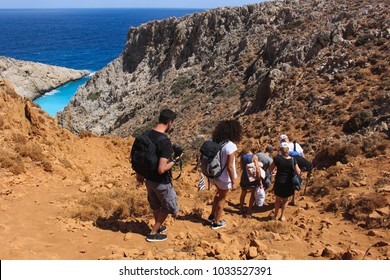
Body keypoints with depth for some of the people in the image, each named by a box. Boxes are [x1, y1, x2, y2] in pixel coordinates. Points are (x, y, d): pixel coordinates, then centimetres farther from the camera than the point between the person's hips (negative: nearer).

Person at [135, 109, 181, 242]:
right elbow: (161, 169, -32)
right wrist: (174, 161, -15)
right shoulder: (165, 142, -29)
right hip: (161, 182, -7)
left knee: (156, 205, 28)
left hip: (149, 179, 7)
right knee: (168, 207, 17)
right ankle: (153, 233, 24)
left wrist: (139, 173, 20)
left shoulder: (146, 135, -4)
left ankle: (159, 227, 49)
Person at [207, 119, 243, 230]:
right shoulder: (230, 146, -25)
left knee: (219, 193, 29)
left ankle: (212, 216, 40)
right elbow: (229, 166, -24)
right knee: (222, 199, 14)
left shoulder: (215, 141, -5)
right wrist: (233, 182, -14)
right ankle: (216, 222, 29)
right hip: (224, 177, -6)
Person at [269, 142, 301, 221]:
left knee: (278, 200, 20)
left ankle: (276, 216, 30)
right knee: (285, 200, 21)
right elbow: (298, 172, -5)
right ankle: (282, 216, 28)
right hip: (288, 183, 1)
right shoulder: (292, 160, -10)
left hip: (279, 183, -1)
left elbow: (270, 170, -6)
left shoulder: (277, 158, -14)